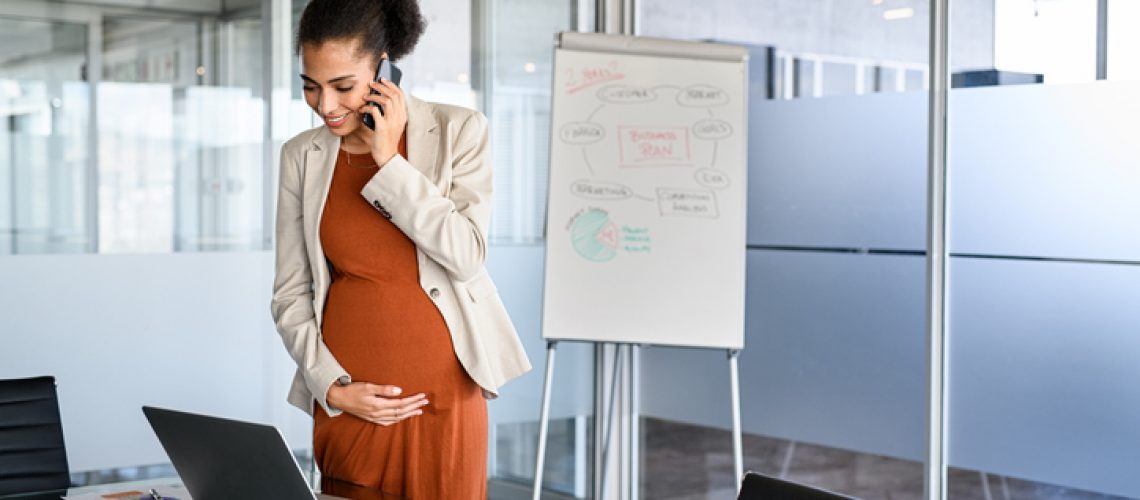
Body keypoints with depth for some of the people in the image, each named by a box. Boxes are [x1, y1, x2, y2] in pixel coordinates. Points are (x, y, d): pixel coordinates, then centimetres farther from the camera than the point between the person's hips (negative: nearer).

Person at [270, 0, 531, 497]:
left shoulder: (458, 130, -3)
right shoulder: (301, 155, 4)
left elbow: (467, 255, -13)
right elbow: (290, 293, 6)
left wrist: (388, 162, -13)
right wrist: (330, 386, -5)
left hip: (441, 392, -2)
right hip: (345, 397, 2)